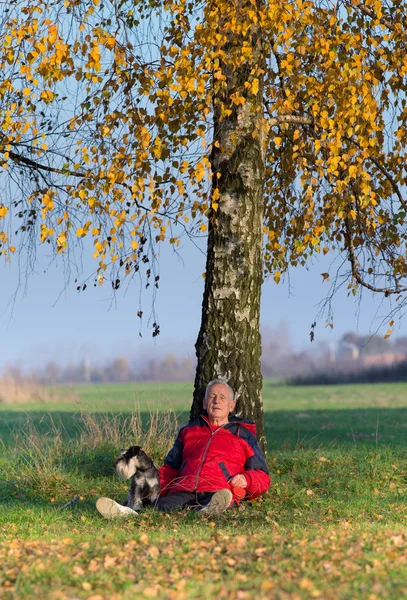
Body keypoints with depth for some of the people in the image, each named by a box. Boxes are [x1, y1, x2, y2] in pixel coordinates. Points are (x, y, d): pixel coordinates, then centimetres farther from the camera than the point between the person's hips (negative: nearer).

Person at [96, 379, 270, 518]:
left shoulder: (244, 435, 24)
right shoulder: (189, 431, 31)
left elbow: (262, 477, 21)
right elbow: (169, 470, 29)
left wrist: (246, 479, -4)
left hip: (218, 492, -1)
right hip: (184, 491, 1)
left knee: (216, 501, -41)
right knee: (160, 508, -34)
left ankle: (210, 511, -73)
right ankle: (127, 514, -61)